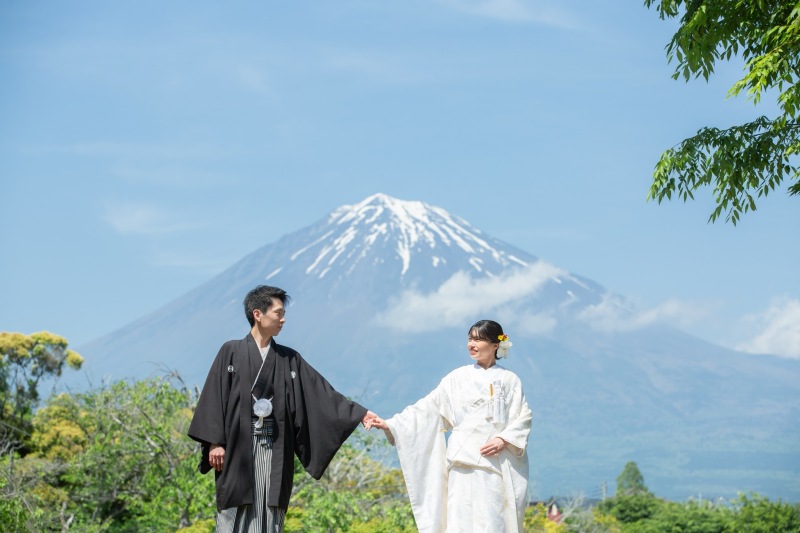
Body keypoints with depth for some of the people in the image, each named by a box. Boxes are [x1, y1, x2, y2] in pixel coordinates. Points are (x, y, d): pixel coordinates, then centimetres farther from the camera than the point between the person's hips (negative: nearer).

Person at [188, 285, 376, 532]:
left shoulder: (289, 359, 12)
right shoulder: (231, 352, 2)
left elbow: (321, 392, 8)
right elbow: (214, 396, -2)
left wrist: (359, 414, 0)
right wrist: (215, 442, -10)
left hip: (274, 450, 3)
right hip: (238, 447, -3)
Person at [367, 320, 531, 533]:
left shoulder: (509, 380, 7)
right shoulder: (458, 378, 9)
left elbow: (523, 417, 4)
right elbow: (427, 408, 7)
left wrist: (504, 440, -12)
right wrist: (389, 424, 0)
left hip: (496, 462, -1)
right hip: (463, 462, 1)